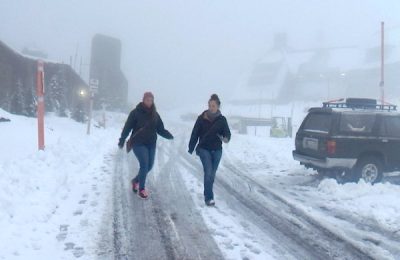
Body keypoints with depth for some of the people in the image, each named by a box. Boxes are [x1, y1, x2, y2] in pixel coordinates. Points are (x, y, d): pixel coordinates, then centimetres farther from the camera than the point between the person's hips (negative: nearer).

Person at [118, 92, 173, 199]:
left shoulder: (155, 114, 6)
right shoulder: (136, 113, -8)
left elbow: (160, 129, 5)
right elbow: (127, 127, -8)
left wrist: (169, 135, -11)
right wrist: (122, 140, -13)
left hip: (151, 144, 5)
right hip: (138, 143, -5)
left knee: (149, 166, 8)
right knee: (144, 165, -14)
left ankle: (136, 180, 35)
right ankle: (141, 189, 2)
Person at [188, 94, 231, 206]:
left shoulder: (222, 119, -3)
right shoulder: (201, 118, -7)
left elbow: (227, 133, -5)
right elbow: (195, 134, -1)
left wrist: (226, 138, -29)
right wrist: (191, 148, 1)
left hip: (217, 150, 2)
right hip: (204, 149, -2)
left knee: (212, 174, 11)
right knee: (208, 172, -14)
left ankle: (207, 194, 29)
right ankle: (209, 197, -11)